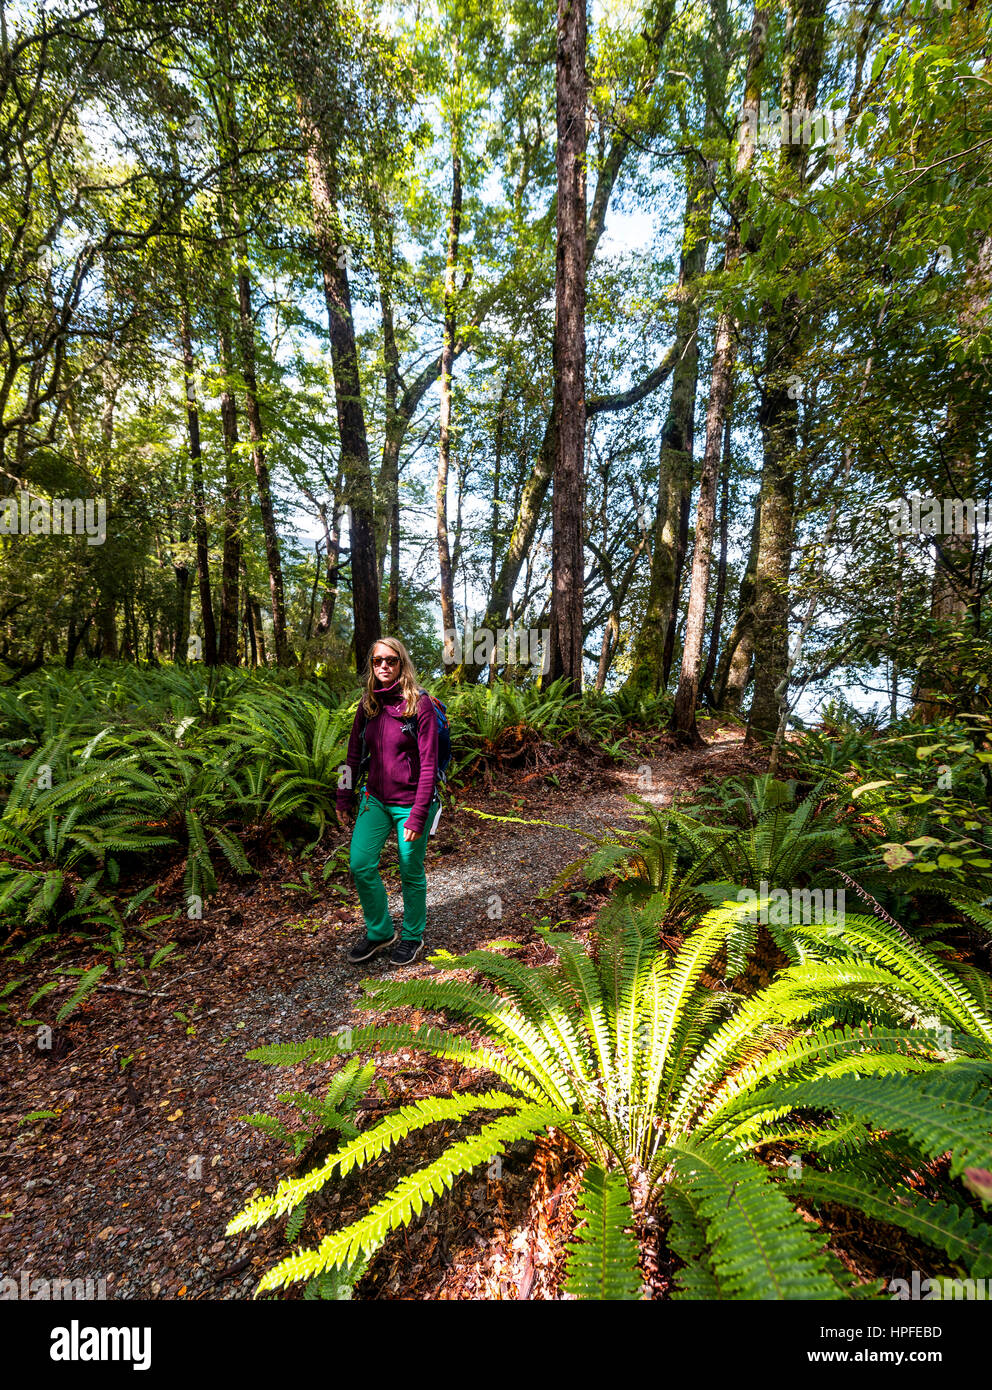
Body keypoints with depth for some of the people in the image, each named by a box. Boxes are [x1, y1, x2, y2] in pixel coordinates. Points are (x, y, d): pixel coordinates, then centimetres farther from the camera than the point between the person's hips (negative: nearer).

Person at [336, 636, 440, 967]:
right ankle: (379, 931, 24)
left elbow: (428, 764, -15)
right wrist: (344, 799, 10)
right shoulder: (368, 704, 4)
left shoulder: (419, 704, -13)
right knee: (360, 864, 0)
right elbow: (354, 754, 11)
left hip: (410, 802, -5)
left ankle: (412, 937, 31)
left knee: (411, 872, 8)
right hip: (375, 799, 5)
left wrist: (418, 816, -18)